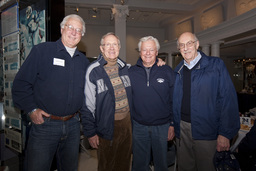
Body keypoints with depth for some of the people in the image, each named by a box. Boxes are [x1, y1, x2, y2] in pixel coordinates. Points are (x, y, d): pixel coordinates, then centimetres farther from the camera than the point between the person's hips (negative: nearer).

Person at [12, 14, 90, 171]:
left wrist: (81, 111, 5)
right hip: (44, 124, -4)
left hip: (73, 124, 5)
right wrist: (31, 109, -10)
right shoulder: (42, 50, -4)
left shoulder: (83, 60, 10)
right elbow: (21, 83, -5)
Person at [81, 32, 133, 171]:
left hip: (127, 123, 5)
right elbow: (87, 105, -11)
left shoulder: (124, 67, 4)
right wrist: (90, 132, -10)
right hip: (107, 127, -4)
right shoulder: (93, 71, -12)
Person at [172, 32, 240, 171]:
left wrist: (225, 133, -14)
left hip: (206, 131, -4)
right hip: (182, 128, 4)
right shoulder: (178, 70, 8)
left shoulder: (215, 65, -6)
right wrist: (172, 124, 8)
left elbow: (228, 99, -11)